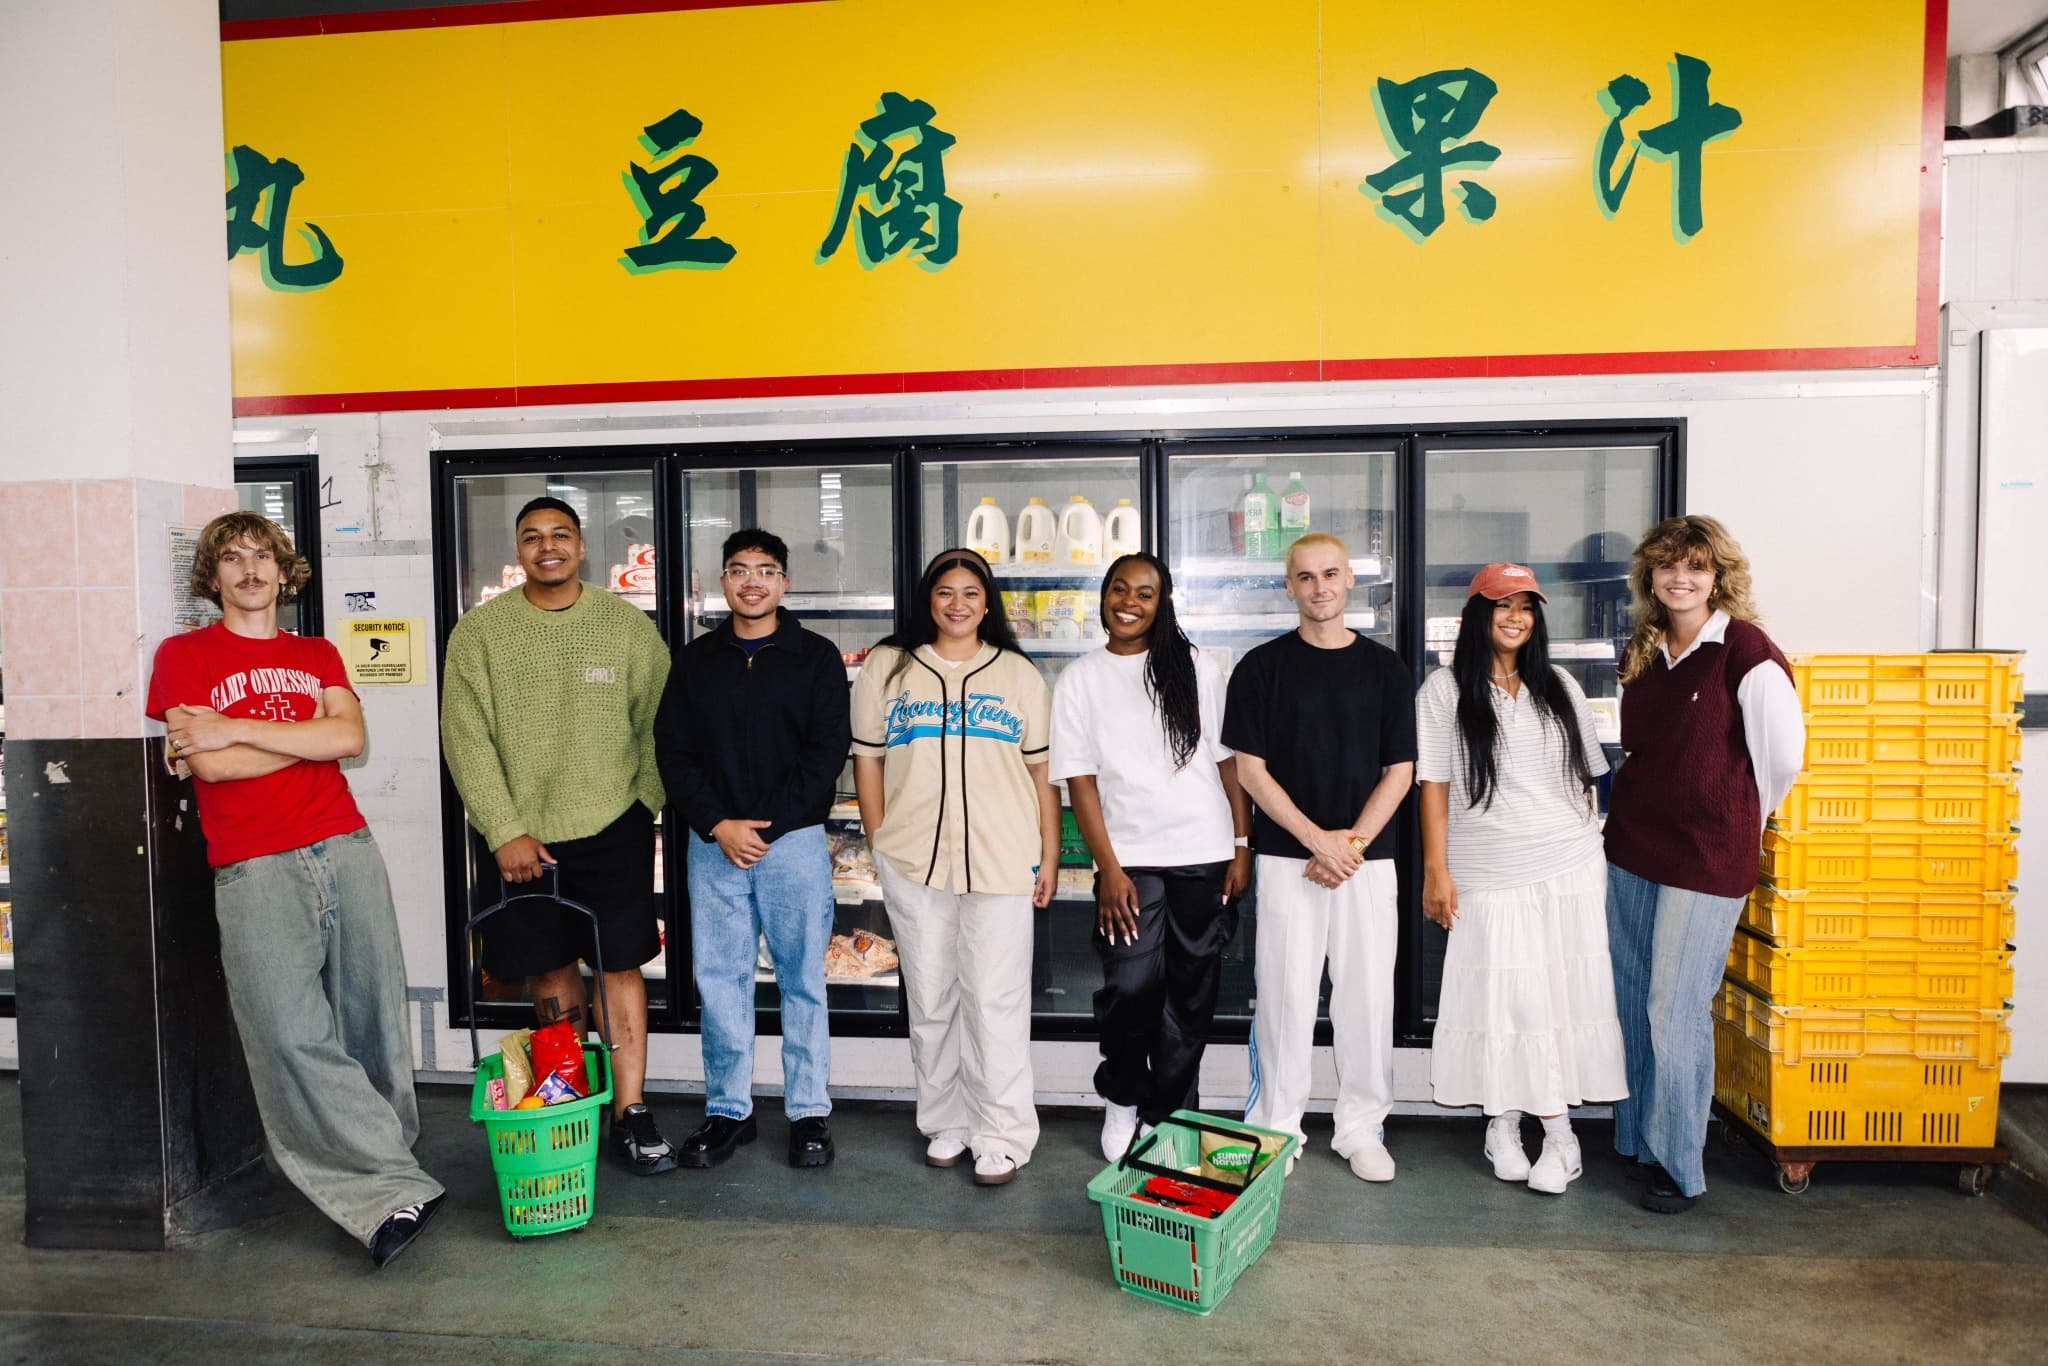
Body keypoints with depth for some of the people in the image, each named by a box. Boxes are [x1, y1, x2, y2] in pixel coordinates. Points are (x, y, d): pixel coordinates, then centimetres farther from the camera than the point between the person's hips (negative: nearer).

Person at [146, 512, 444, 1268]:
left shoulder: (318, 656, 19)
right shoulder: (184, 655, 10)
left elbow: (351, 737, 0)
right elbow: (208, 764, -5)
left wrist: (238, 729, -5)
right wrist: (311, 731, 2)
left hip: (347, 851, 3)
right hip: (255, 871, -3)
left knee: (374, 1021, 3)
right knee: (292, 1035, -13)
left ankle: (388, 1166, 19)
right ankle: (393, 1191, -8)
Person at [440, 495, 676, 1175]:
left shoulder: (627, 624, 2)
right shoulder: (479, 631, 1)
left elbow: (659, 723, 8)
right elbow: (466, 739, -3)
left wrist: (645, 802, 2)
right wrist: (505, 832, -9)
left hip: (613, 827, 0)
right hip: (522, 833, 1)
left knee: (621, 965, -1)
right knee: (550, 969, 9)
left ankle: (630, 1113, 7)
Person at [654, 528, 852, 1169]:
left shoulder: (816, 657, 1)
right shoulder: (695, 660, 10)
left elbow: (827, 752, -4)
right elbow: (672, 750, 6)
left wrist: (768, 827, -11)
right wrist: (719, 825, -8)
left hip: (794, 840, -2)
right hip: (713, 844, 3)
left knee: (802, 978, 5)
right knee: (719, 978, 7)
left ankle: (808, 1112, 17)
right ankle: (728, 1111, 21)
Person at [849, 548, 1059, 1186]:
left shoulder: (1020, 675, 8)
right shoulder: (886, 668, 8)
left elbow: (1042, 772, 7)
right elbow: (867, 760, 9)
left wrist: (1049, 857, 3)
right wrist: (880, 844, 4)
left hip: (1001, 863, -1)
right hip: (913, 865, 2)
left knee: (995, 1001, -1)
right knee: (930, 1001, 10)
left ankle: (1003, 1136, 11)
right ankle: (946, 1123, 26)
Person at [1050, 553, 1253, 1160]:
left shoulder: (1196, 668, 6)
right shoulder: (1079, 680, 5)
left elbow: (1230, 762, 7)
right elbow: (1080, 780, 0)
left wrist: (1243, 846, 1)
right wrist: (1109, 869, -7)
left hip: (1205, 857, 1)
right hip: (1131, 858, -1)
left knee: (1191, 994, 7)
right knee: (1131, 986, -12)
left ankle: (1168, 1119, 24)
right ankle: (1121, 1098, 16)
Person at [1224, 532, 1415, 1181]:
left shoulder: (1385, 668, 6)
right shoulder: (1263, 666, 1)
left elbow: (1400, 770, 4)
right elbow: (1250, 769, -3)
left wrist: (1351, 841, -8)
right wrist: (1317, 838, -12)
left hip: (1368, 856, 2)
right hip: (1286, 858, -1)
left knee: (1368, 995, 6)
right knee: (1284, 997, 2)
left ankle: (1361, 1127, 22)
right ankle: (1276, 1128, 17)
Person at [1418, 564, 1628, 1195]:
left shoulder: (1561, 687, 10)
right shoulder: (1444, 690, -1)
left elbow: (1586, 777, 15)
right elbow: (1433, 786, -3)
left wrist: (1594, 847, 11)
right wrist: (1436, 871, -7)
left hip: (1569, 870, 3)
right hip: (1488, 876, -3)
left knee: (1562, 992, 2)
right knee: (1500, 995, 0)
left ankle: (1557, 1127, 12)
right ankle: (1503, 1122, 17)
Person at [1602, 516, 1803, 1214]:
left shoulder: (1745, 650, -11)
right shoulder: (1641, 653, 9)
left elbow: (1784, 753, -9)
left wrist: (1733, 820, 2)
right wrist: (1636, 813, 16)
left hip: (1705, 860, -6)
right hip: (1631, 850, 6)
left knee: (1677, 1013, -1)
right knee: (1632, 1005, 12)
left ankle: (1679, 1166, 15)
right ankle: (1635, 1141, 28)